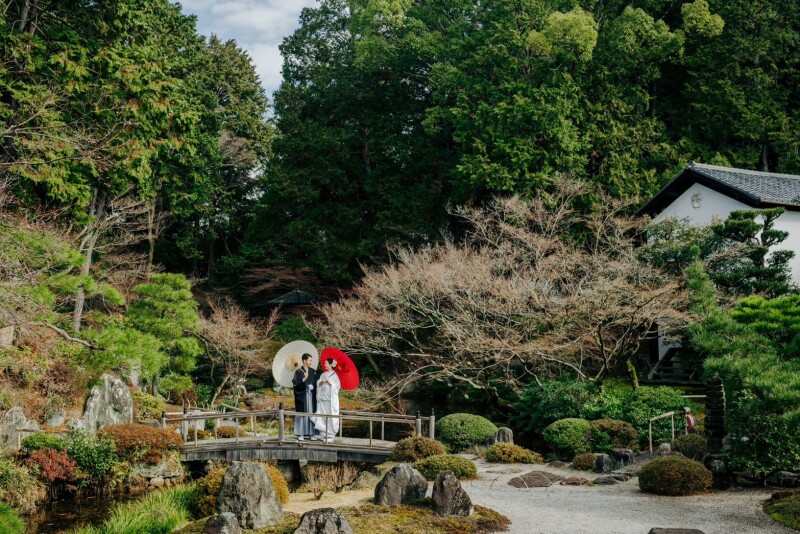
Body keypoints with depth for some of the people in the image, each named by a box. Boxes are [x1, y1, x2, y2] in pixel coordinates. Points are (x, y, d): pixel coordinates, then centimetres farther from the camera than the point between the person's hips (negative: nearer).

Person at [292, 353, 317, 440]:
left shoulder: (313, 372, 11)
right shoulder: (298, 372, -5)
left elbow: (315, 383, 17)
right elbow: (295, 383, -14)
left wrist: (312, 387, 0)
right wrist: (303, 379, -23)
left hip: (311, 396, 5)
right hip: (302, 396, -5)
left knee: (311, 414, 3)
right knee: (302, 414, -3)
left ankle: (311, 433, 9)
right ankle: (300, 434, 1)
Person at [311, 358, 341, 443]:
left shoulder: (334, 375, -2)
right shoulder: (323, 374, 15)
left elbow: (338, 386, -6)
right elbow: (318, 383, 13)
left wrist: (330, 382, -16)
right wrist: (321, 382, -6)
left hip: (331, 399, -6)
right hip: (322, 398, 6)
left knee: (330, 417, -5)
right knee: (321, 416, 3)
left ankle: (330, 435, -2)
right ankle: (323, 433, 9)